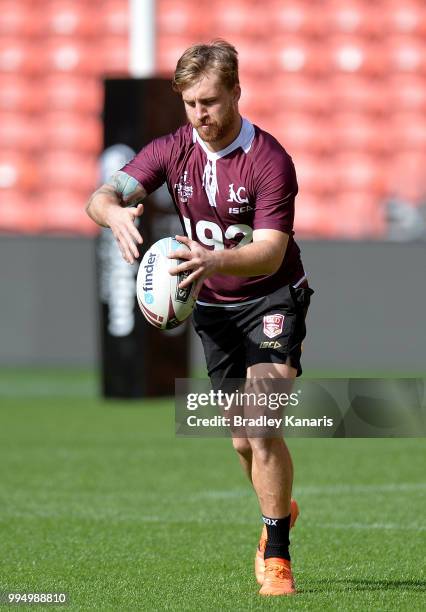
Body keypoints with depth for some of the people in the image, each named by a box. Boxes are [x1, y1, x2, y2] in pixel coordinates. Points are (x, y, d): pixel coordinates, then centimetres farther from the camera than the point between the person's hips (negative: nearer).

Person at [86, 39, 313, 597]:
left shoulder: (270, 160, -20)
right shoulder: (172, 151, -6)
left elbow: (271, 252, -28)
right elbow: (102, 196, -15)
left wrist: (217, 260, -47)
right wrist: (115, 212, -40)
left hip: (271, 297, -5)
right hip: (213, 307, 5)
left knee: (262, 426, -21)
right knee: (243, 441, 8)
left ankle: (277, 555, -12)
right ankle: (279, 512, 38)